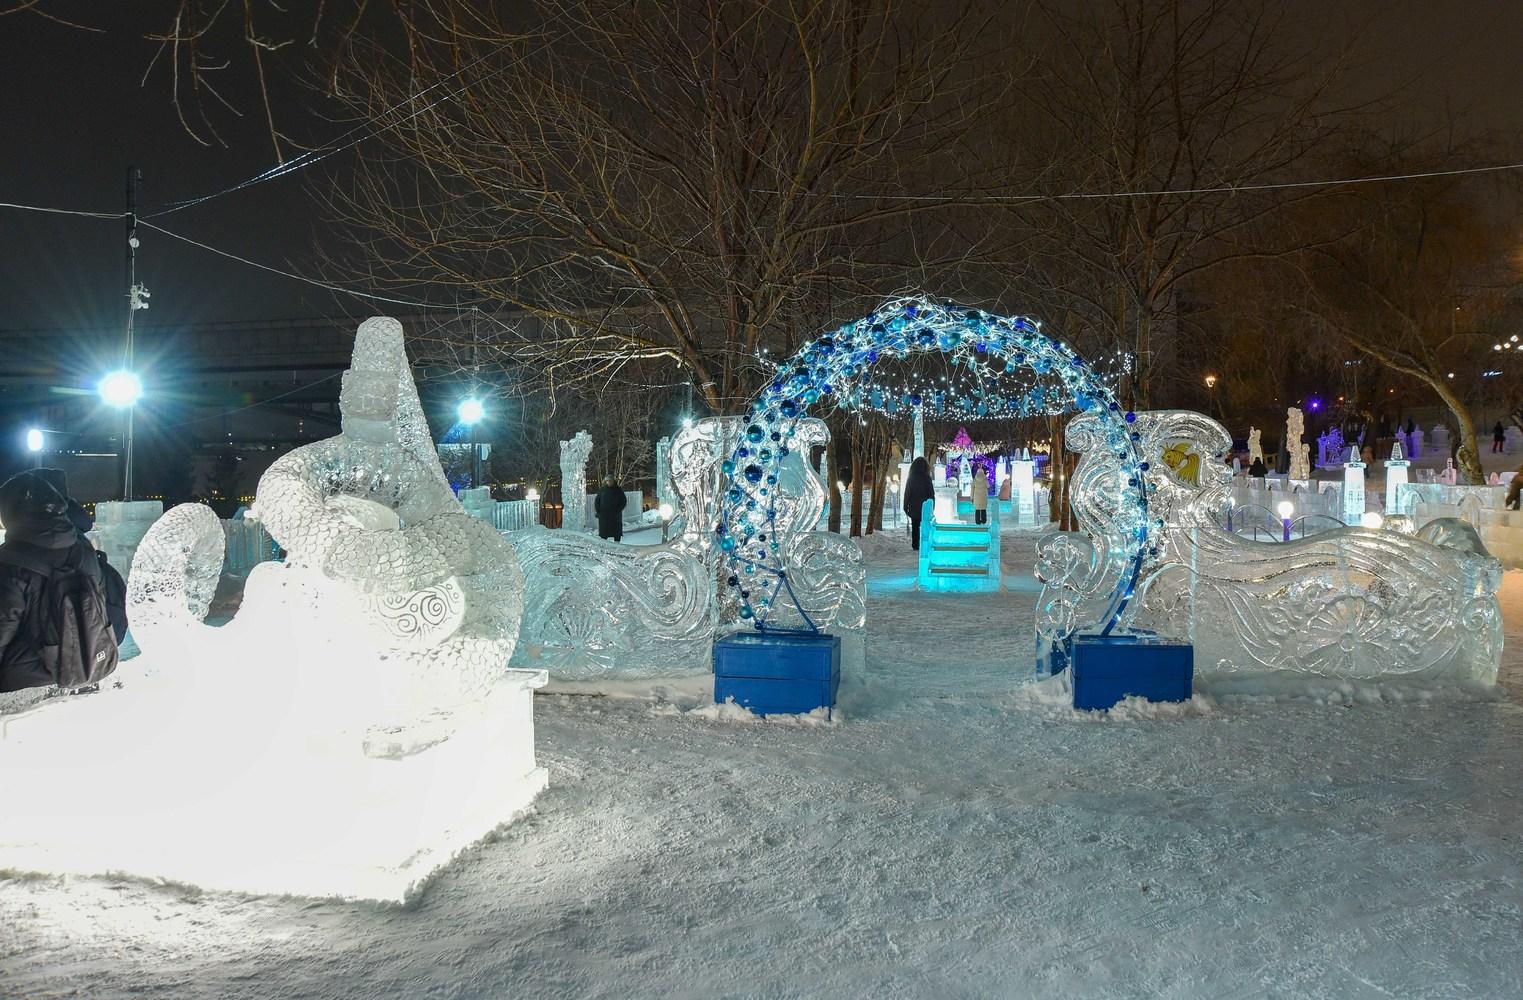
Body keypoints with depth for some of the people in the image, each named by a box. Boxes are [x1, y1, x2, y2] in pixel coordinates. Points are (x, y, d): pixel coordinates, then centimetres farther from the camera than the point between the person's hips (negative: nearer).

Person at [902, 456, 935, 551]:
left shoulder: (910, 478, -4)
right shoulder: (927, 478, -9)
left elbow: (907, 493, 0)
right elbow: (931, 494, -5)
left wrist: (906, 507, 7)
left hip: (913, 507, 2)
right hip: (925, 507, -2)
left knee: (915, 526, 10)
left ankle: (915, 545, 8)